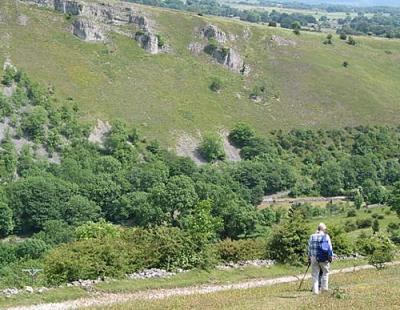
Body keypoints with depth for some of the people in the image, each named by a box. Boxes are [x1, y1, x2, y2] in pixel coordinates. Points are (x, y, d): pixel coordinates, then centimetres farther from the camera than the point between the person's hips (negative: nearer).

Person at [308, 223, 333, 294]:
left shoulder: (312, 236, 7)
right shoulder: (326, 236, -4)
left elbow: (309, 248, 11)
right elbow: (330, 247, -3)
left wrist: (309, 257, 17)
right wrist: (330, 256, 4)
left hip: (314, 258, 3)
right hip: (324, 258, -3)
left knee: (315, 274, 6)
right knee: (325, 272, 14)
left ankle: (315, 290, 4)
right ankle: (324, 287, 11)